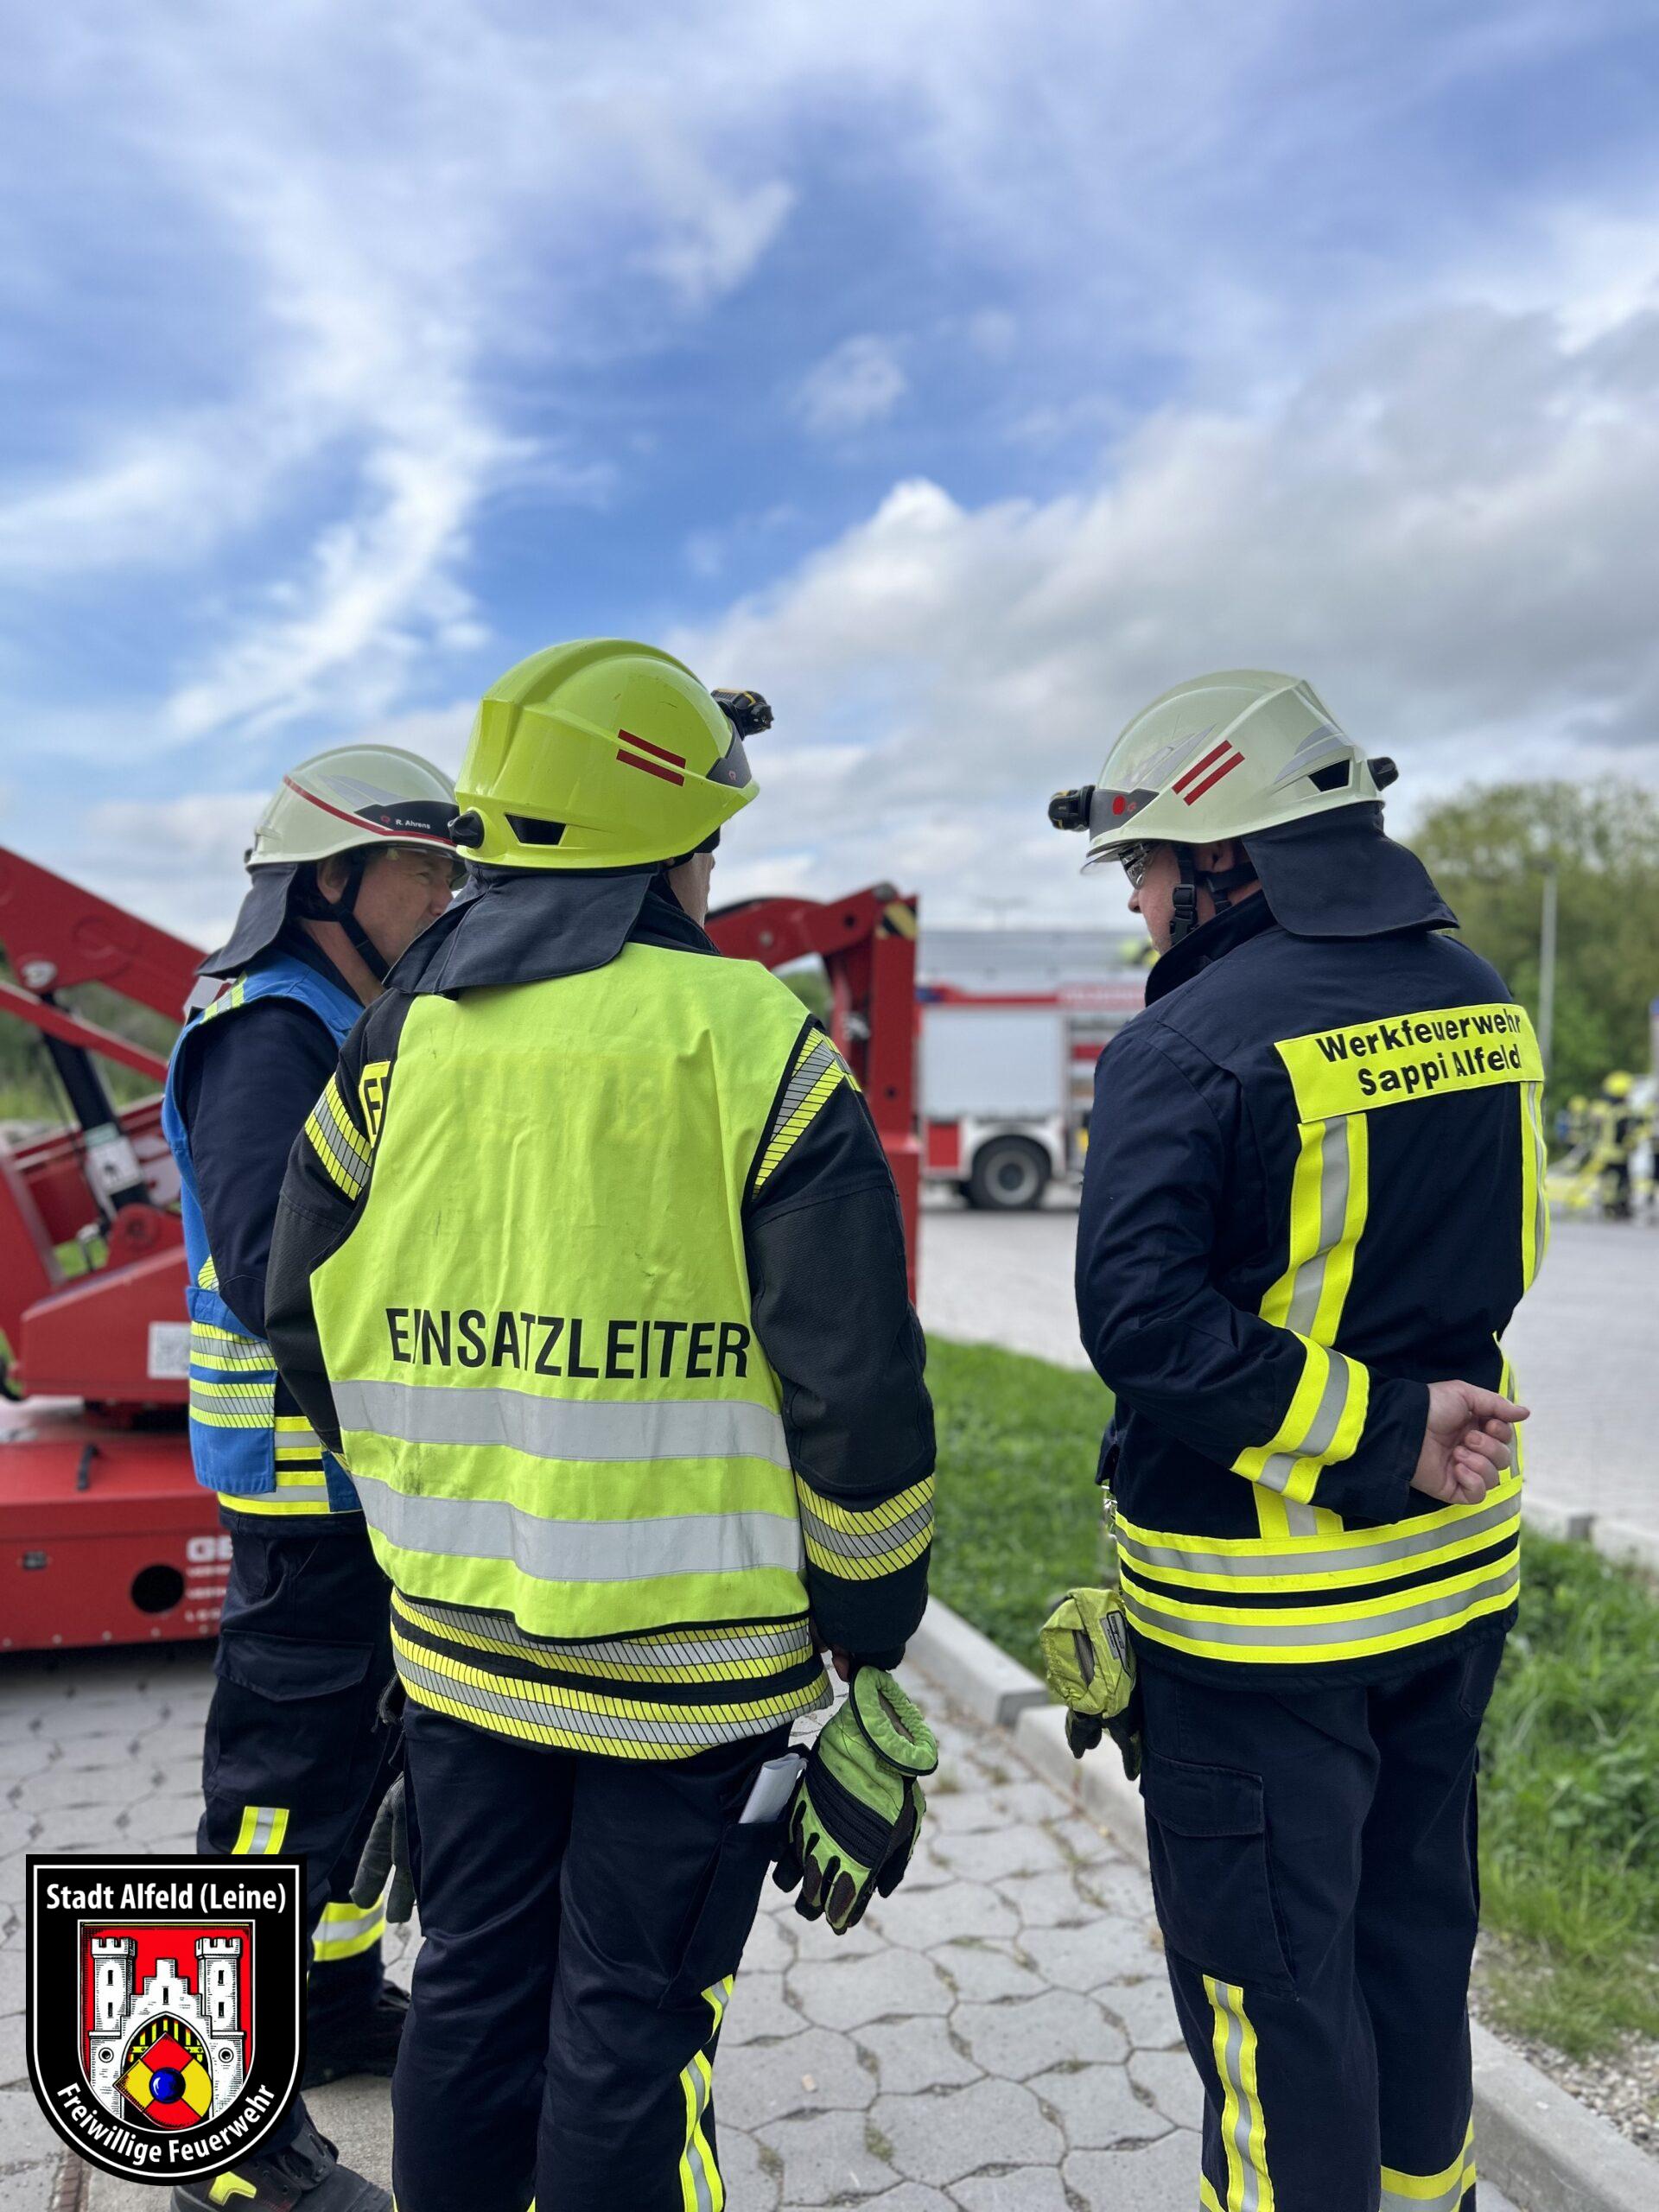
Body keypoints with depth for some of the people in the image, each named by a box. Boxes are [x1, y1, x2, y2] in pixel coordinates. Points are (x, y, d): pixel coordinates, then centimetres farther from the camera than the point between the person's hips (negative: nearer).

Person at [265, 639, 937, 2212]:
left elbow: (313, 1334, 9)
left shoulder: (395, 1047, 0)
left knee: (471, 1996, 22)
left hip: (455, 1642, 5)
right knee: (631, 2033, 12)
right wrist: (869, 1636, -2)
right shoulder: (751, 1051, -15)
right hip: (693, 1662, -4)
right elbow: (856, 1386, -14)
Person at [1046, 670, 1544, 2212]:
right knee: (1413, 1925, 25)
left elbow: (1143, 1323, -27)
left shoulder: (1194, 1044, -20)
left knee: (1268, 1970, 11)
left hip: (1262, 1614, -8)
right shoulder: (1479, 1000, 3)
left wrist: (1380, 1435, -20)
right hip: (1459, 1565, 8)